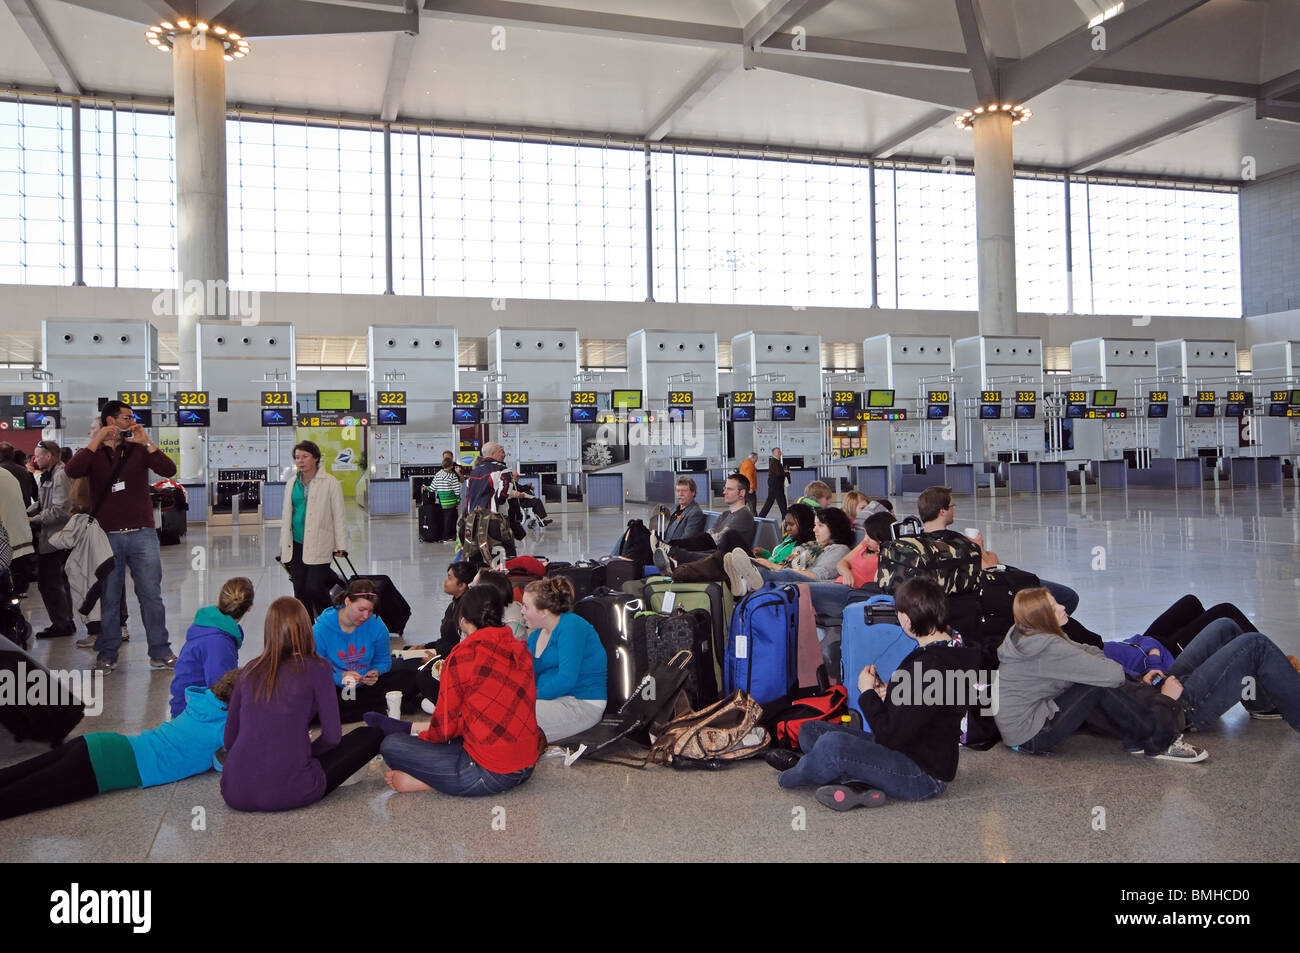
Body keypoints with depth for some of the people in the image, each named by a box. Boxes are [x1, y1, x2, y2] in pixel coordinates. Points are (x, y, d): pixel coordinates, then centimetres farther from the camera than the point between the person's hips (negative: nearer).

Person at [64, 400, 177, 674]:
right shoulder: (91, 452, 9)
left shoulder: (139, 449, 10)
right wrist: (96, 441, -13)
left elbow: (169, 470, -5)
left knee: (151, 595, 1)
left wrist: (147, 442, -11)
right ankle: (107, 655, 15)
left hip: (142, 534, 1)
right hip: (107, 536, -1)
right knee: (108, 598, 4)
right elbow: (73, 471, -13)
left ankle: (160, 654, 6)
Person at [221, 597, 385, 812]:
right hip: (288, 792, -5)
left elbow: (229, 739, 13)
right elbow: (332, 736, -4)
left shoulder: (250, 670, 9)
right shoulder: (316, 668, -3)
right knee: (371, 735, 13)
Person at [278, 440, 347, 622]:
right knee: (300, 591, 7)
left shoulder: (330, 482, -4)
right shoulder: (291, 484, 13)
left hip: (319, 545, -5)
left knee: (314, 587, -12)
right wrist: (283, 546, 17)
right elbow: (286, 516, 20)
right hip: (296, 544, 6)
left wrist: (340, 546, -7)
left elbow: (338, 515, -3)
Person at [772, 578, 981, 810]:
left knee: (832, 743, -29)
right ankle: (860, 786, -10)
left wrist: (868, 693, -9)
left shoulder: (933, 668, -26)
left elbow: (891, 735, -24)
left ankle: (790, 778, 2)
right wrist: (888, 696, 3)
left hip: (926, 776, -11)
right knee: (811, 730, 9)